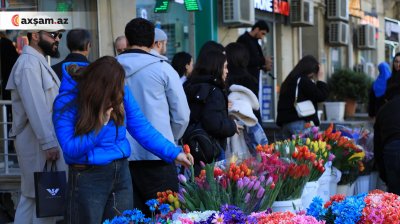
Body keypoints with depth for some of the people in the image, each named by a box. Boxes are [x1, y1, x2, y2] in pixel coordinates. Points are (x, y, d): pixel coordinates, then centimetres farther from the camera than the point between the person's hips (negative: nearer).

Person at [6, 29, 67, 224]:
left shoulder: (38, 62, 18)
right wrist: (48, 143, -23)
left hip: (45, 141, 10)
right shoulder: (28, 63, -14)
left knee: (30, 197, 12)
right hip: (38, 142, -10)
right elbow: (35, 107, -21)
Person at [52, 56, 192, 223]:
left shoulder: (121, 94, -3)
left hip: (121, 174, 4)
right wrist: (99, 125, -23)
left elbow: (142, 129, 0)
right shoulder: (66, 103, -15)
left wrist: (173, 153, -6)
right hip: (88, 178, -4)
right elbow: (70, 149, -16)